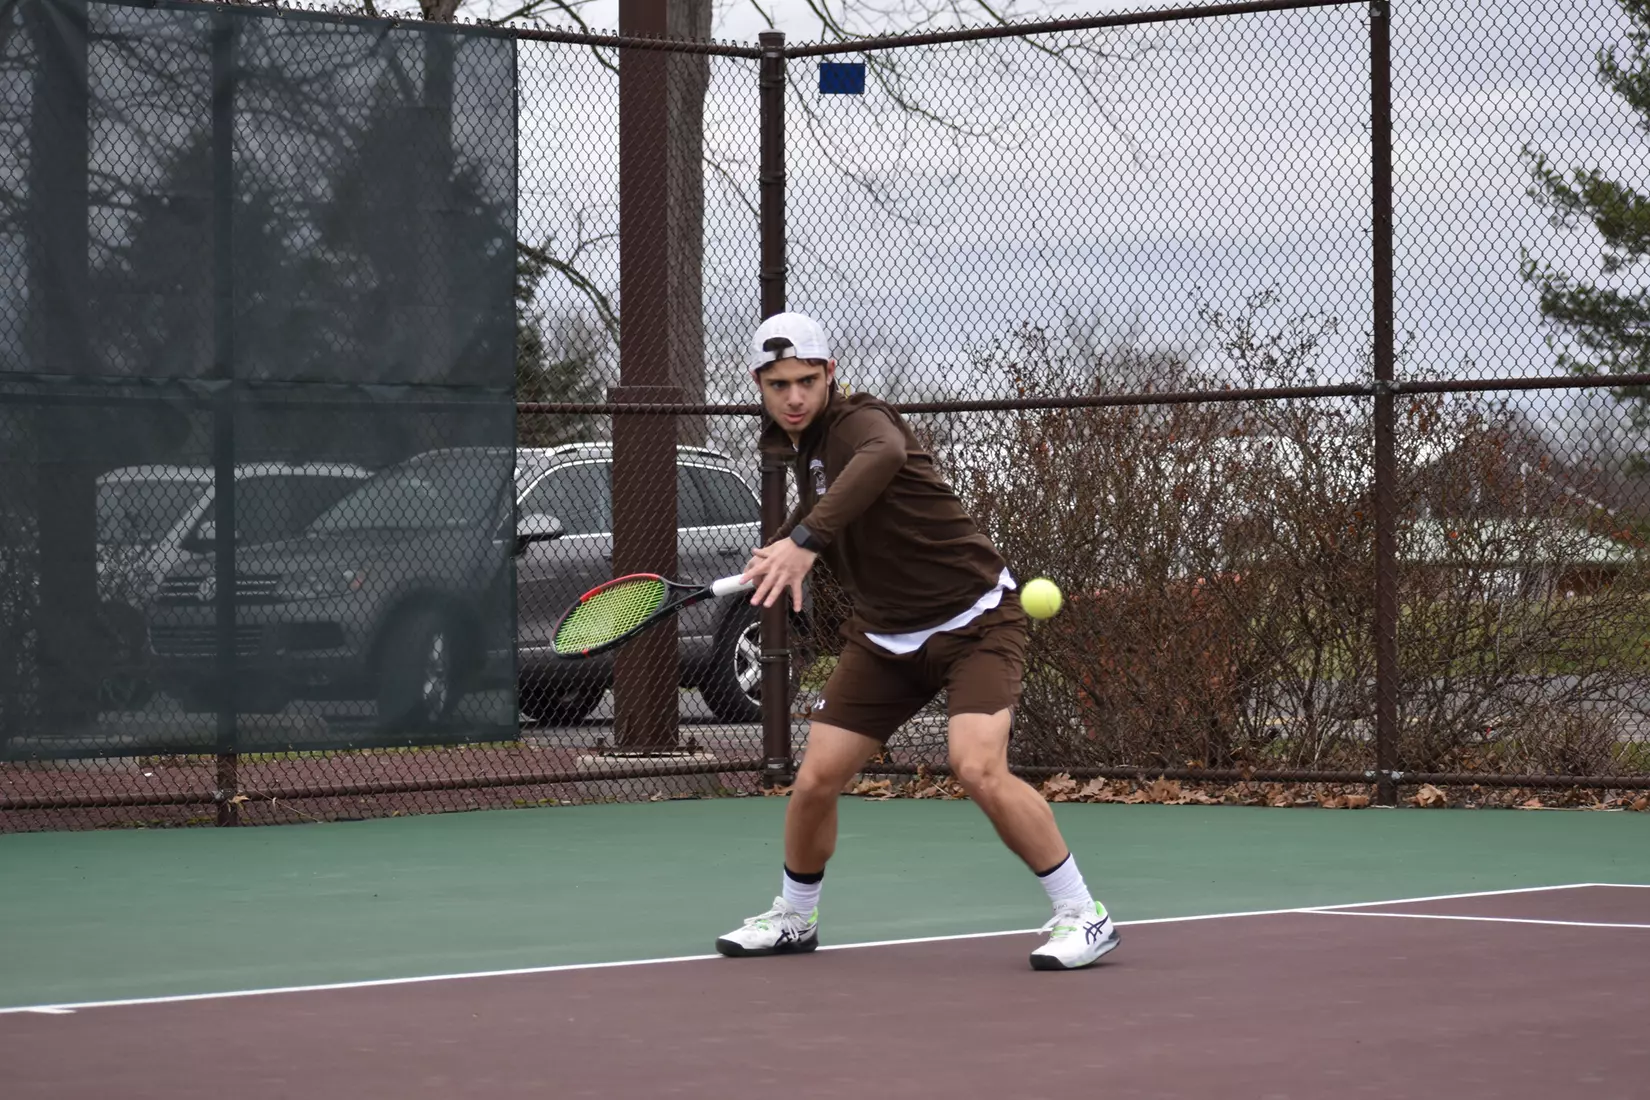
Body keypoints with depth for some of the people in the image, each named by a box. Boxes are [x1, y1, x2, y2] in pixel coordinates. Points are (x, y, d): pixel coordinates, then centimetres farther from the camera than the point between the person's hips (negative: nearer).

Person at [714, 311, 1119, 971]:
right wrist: (772, 558, 6)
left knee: (978, 768, -26)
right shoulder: (801, 447, 5)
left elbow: (884, 455, -48)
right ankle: (793, 918, 25)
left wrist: (804, 541, -57)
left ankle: (1082, 916, -13)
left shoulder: (857, 421, -21)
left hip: (973, 619, -7)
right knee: (816, 780, 0)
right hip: (885, 635, 7)